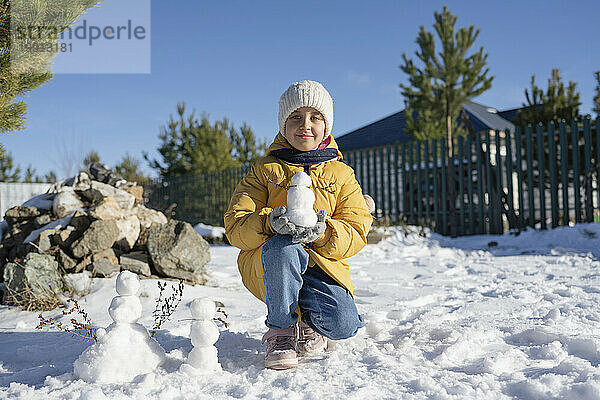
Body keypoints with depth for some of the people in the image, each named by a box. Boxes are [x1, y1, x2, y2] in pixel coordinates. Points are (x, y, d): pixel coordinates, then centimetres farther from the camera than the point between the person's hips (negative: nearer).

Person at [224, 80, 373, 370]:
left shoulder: (341, 175, 10)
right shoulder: (265, 170, 6)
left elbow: (357, 232, 0)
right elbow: (235, 228, -4)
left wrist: (323, 232, -22)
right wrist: (269, 222, -27)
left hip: (323, 266, 2)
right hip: (264, 267, -1)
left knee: (343, 325, -26)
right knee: (283, 246, -38)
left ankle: (308, 323, 14)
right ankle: (280, 331, -12)